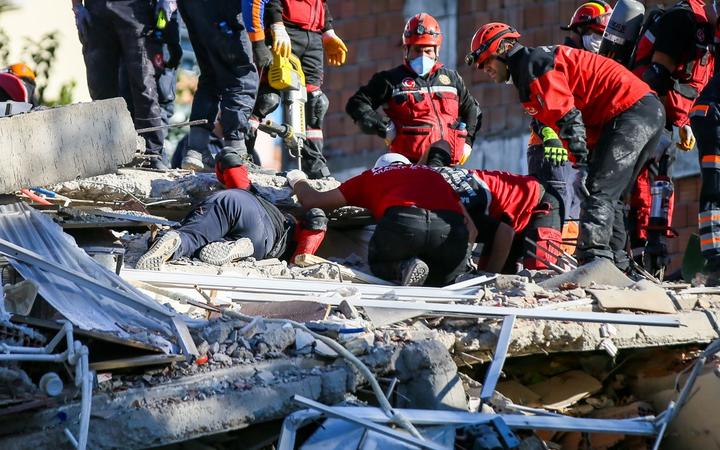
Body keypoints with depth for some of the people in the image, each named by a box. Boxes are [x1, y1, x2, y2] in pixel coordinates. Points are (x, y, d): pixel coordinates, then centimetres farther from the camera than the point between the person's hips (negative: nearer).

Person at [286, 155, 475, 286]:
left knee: (379, 264, 28)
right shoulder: (432, 174, 38)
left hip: (402, 220, -1)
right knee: (442, 277, 28)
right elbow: (471, 229, 30)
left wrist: (299, 181, 60)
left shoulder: (373, 175, 32)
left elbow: (311, 200, 40)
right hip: (451, 225, 2)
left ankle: (404, 268, -5)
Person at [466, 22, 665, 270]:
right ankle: (617, 266, 17)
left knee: (597, 192, -18)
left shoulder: (533, 64, -8)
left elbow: (568, 117, -17)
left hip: (629, 110, -11)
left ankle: (594, 261, -29)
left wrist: (581, 165, -20)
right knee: (609, 197, 15)